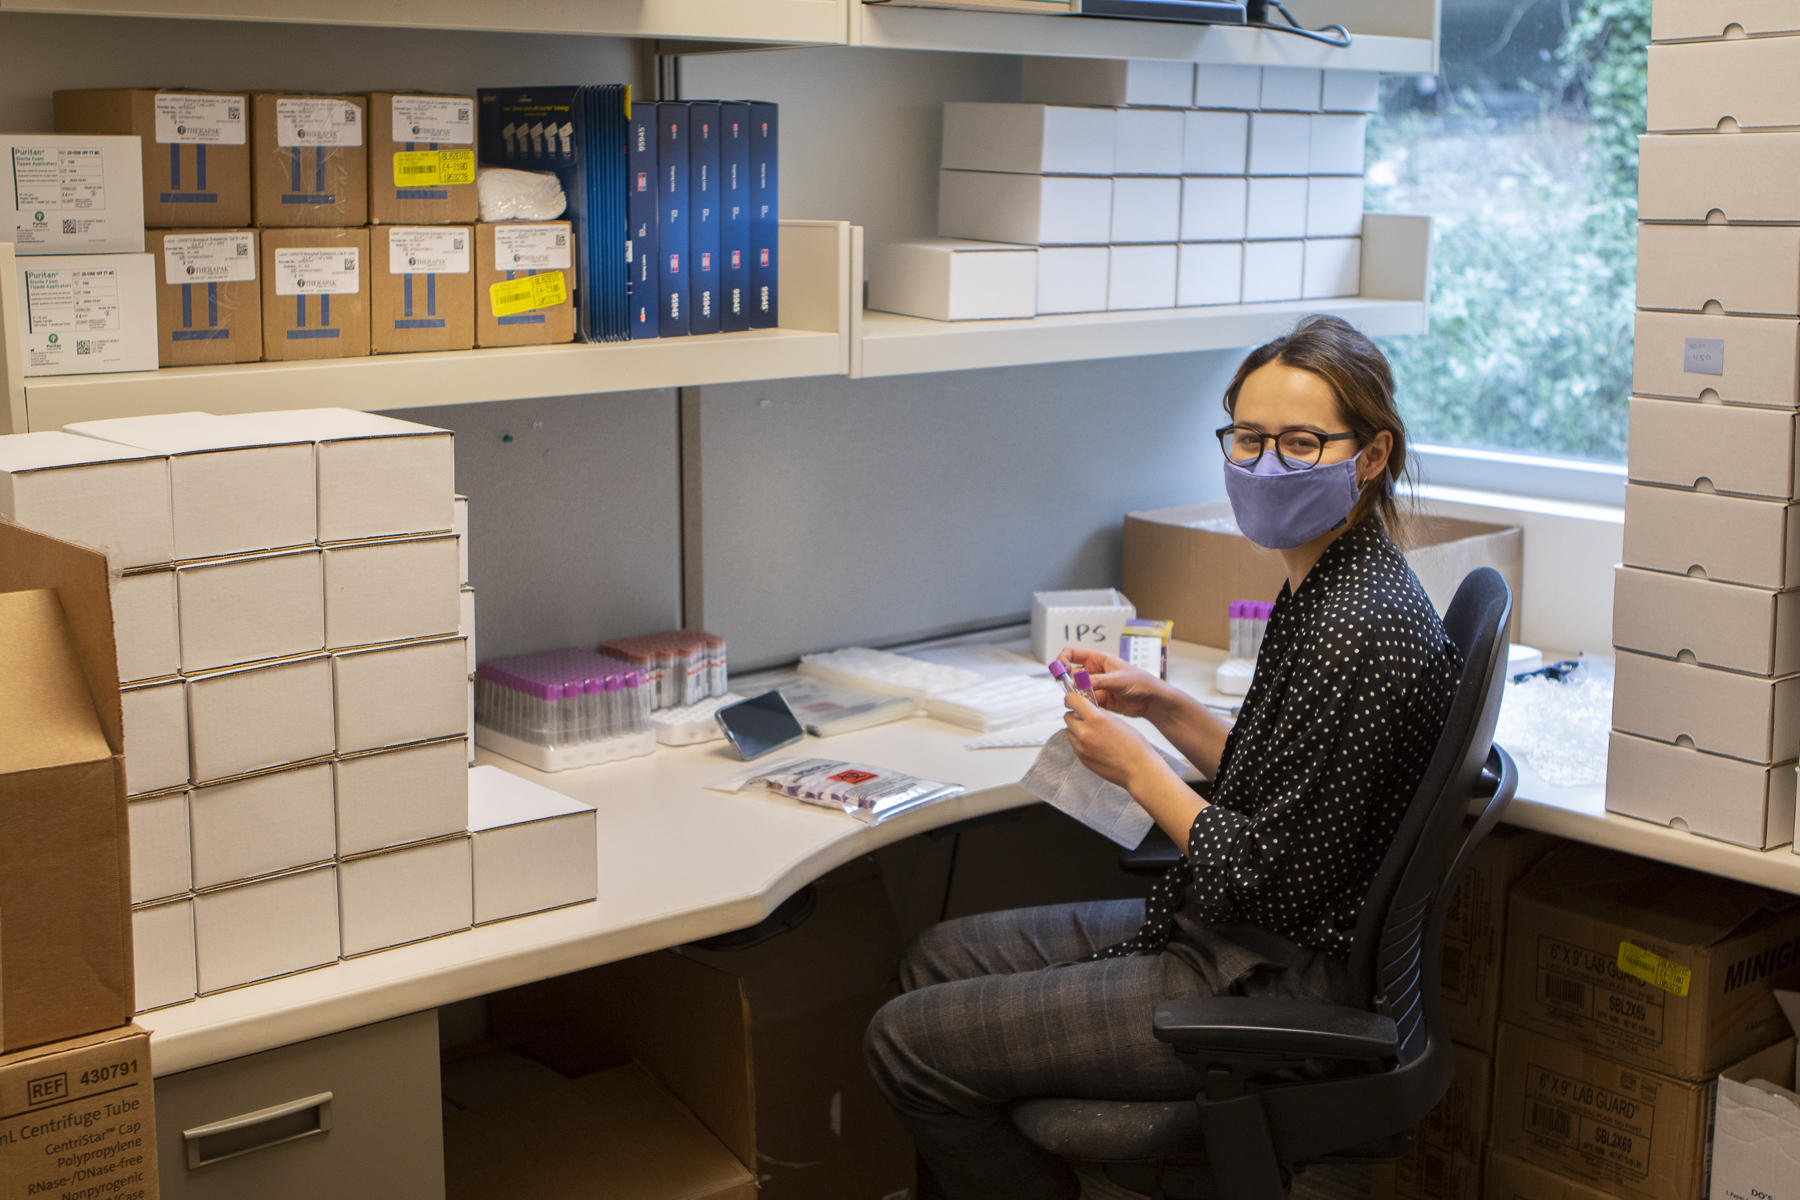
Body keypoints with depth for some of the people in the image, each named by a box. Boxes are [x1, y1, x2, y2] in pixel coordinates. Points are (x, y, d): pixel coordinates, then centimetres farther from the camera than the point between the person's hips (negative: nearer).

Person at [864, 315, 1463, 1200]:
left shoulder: (1353, 629, -26)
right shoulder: (1330, 587, 5)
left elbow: (1274, 880, -24)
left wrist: (1138, 770, -12)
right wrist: (1167, 708, 6)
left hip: (1274, 991, -10)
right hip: (1248, 940, 10)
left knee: (908, 1042, -6)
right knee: (938, 958, 18)